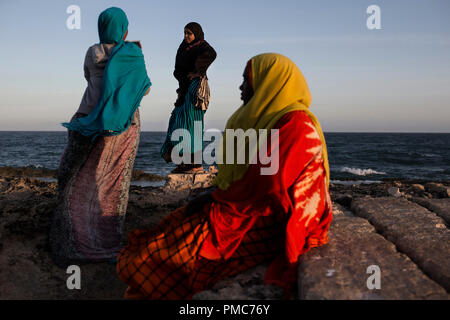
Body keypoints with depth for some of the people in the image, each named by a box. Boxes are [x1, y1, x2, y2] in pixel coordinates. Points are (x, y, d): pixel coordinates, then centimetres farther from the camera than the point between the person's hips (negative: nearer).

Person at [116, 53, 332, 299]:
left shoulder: (295, 124, -19)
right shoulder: (270, 118, 14)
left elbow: (265, 184, -25)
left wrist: (216, 199, -13)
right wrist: (215, 195, 2)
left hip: (273, 222, -10)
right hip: (258, 208, 10)